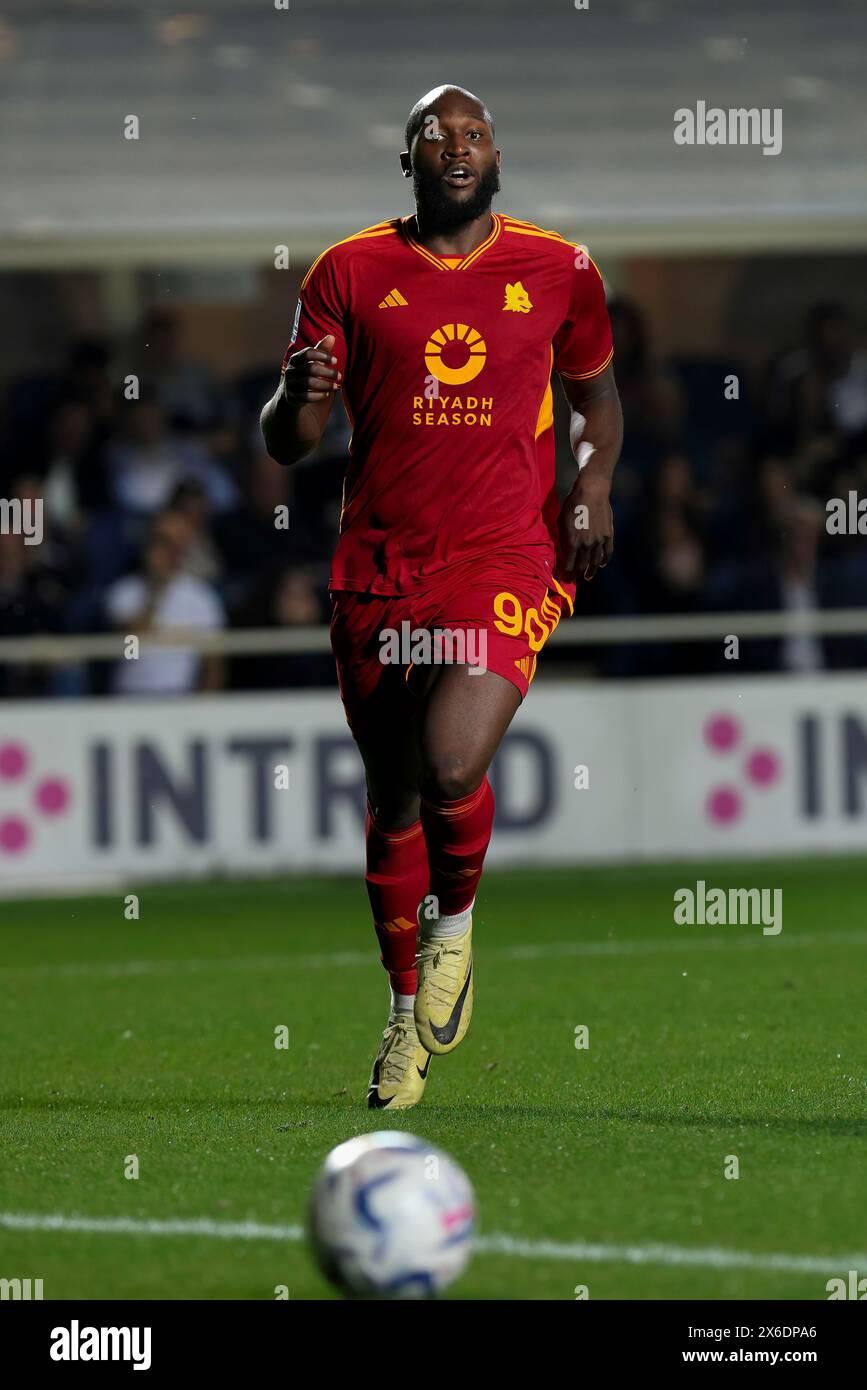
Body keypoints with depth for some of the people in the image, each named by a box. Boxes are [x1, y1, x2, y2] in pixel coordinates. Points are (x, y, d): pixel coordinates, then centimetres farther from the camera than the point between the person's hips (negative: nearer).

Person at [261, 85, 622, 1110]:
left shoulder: (557, 270, 5)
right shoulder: (351, 272, 4)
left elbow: (595, 386, 22)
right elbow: (283, 444, 3)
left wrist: (593, 484, 3)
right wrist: (300, 398, -21)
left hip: (504, 563, -2)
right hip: (379, 569, 2)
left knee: (452, 771, -22)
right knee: (393, 801, 10)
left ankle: (455, 922, 10)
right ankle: (406, 1010, 29)